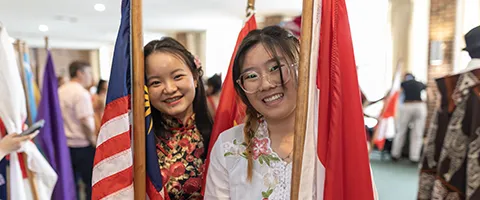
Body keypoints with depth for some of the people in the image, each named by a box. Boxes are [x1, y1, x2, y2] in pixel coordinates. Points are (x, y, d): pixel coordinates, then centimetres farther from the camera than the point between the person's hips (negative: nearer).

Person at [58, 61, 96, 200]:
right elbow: (86, 122, -20)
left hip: (65, 145, 8)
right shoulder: (81, 93, -14)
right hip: (82, 145, -8)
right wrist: (94, 141, -10)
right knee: (92, 183, 2)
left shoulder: (60, 91, 11)